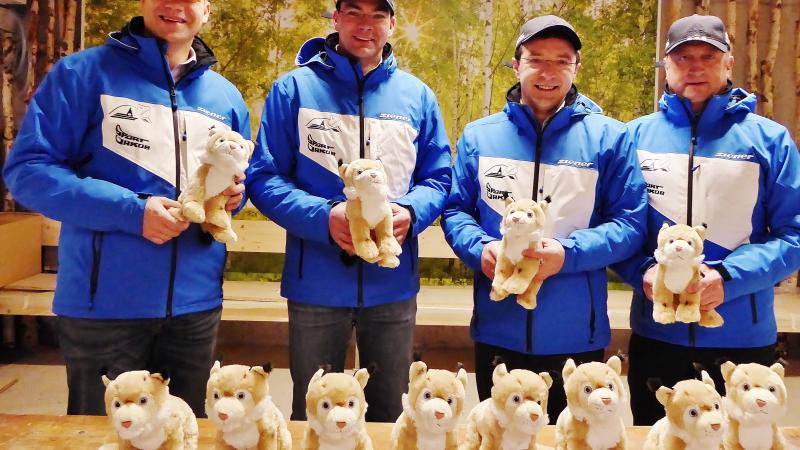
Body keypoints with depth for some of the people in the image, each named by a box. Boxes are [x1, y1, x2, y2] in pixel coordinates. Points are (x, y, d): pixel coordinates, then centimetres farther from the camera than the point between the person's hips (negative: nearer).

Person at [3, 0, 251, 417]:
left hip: (195, 301, 4)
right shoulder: (82, 73, -4)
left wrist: (233, 194, -5)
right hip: (105, 302, -4)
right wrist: (130, 211, -20)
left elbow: (240, 180, 21)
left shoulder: (226, 97, 10)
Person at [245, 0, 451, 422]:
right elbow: (263, 178, -6)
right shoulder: (294, 88, -2)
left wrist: (409, 213, -14)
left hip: (393, 287, 2)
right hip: (316, 286, -2)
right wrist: (324, 216, -22)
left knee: (388, 413, 18)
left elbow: (438, 178, 8)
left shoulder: (417, 96, 6)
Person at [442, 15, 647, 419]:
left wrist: (567, 253, -20)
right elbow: (455, 210, 7)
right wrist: (480, 249, -14)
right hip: (497, 333, 2)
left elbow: (630, 224, -5)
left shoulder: (607, 137, -3)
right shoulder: (479, 136, 5)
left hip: (576, 337, -2)